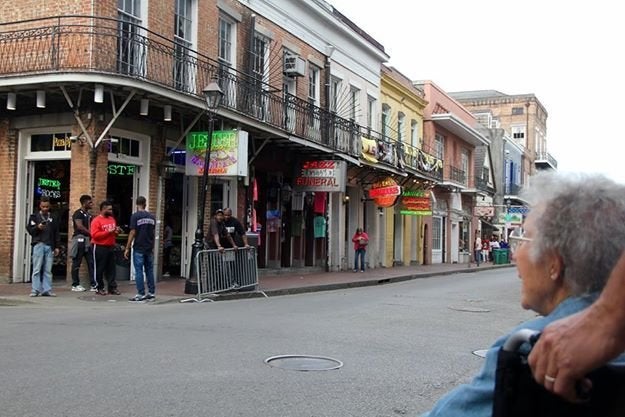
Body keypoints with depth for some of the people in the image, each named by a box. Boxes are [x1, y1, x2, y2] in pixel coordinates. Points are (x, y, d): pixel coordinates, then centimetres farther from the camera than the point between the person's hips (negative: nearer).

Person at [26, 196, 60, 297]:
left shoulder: (53, 218, 17)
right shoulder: (34, 216, 9)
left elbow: (56, 233, 16)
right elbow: (30, 230, 2)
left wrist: (56, 247, 11)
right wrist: (38, 227, -17)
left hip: (49, 246, 3)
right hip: (38, 244, -2)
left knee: (48, 270, 1)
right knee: (37, 269, -5)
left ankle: (47, 290, 2)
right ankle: (35, 290, -4)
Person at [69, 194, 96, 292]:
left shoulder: (88, 214, 18)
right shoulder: (78, 213, -6)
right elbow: (80, 226, -16)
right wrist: (91, 233, -13)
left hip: (88, 240, 8)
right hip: (79, 239, -8)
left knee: (91, 262, 4)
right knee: (77, 263, 0)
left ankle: (93, 285, 6)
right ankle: (75, 285, 6)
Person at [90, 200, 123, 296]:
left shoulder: (112, 219, 13)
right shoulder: (96, 220, -10)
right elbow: (94, 235, -20)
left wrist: (117, 232, 3)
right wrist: (108, 232, -22)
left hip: (111, 247, 7)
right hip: (99, 248, -7)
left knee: (111, 268, 8)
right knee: (99, 269, 1)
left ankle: (112, 287, 12)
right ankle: (99, 288, 9)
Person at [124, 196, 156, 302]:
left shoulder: (135, 216, -9)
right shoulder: (152, 216, 7)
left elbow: (132, 233, -12)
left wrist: (127, 248, -7)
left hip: (139, 248, -5)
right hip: (149, 248, 5)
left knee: (139, 271, -2)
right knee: (149, 270, 12)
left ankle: (141, 294, -2)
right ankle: (151, 292, 14)